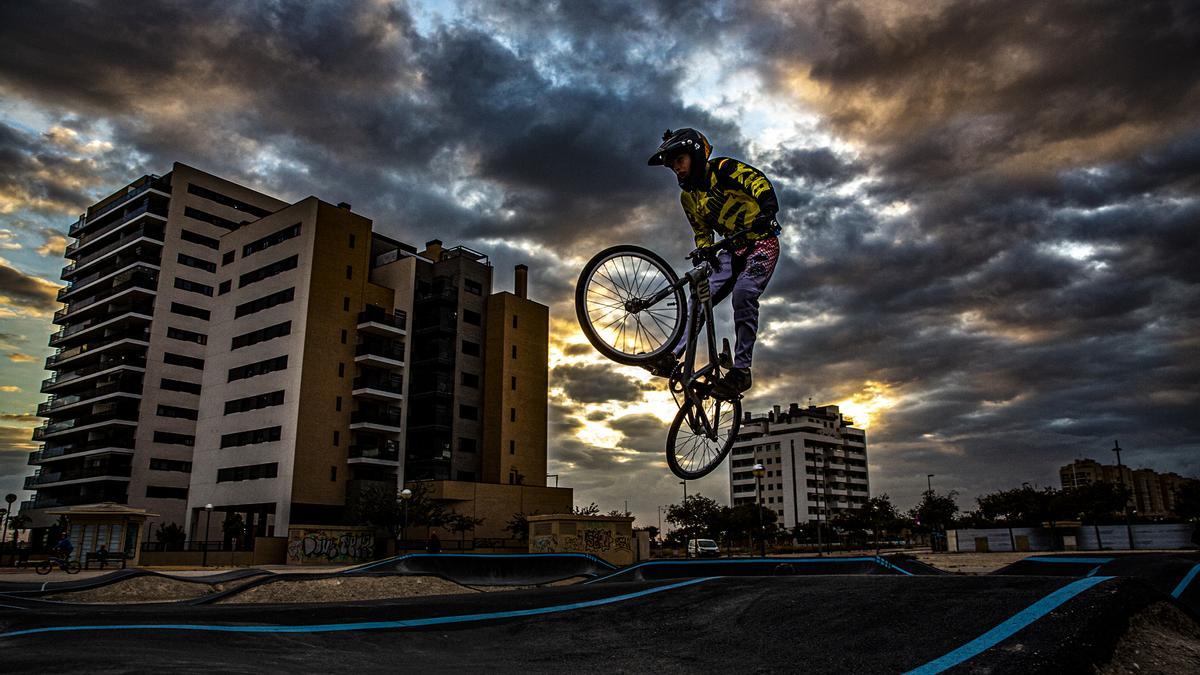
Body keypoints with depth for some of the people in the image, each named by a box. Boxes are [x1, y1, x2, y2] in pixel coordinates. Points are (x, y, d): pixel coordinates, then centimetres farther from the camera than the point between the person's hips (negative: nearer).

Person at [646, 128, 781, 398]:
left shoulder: (723, 168, -11)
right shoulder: (688, 196, 11)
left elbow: (759, 182, -26)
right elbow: (702, 231, 16)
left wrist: (768, 208, -46)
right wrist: (702, 249, -7)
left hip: (762, 243, -7)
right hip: (733, 250, 7)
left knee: (743, 295, -25)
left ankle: (741, 370, -22)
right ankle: (672, 356, -13)